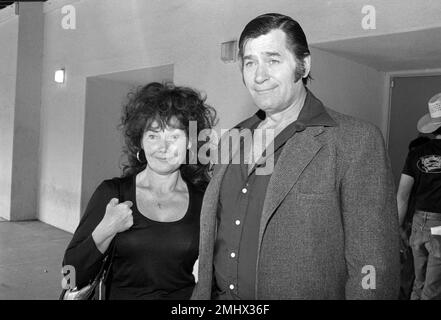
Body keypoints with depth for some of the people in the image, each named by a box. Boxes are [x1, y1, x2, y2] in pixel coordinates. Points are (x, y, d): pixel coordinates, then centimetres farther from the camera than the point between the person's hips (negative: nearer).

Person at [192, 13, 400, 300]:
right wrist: (200, 293, 6)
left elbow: (374, 268, -17)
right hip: (218, 295, 5)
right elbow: (210, 241, 8)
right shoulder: (231, 140, 2)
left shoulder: (357, 142, -16)